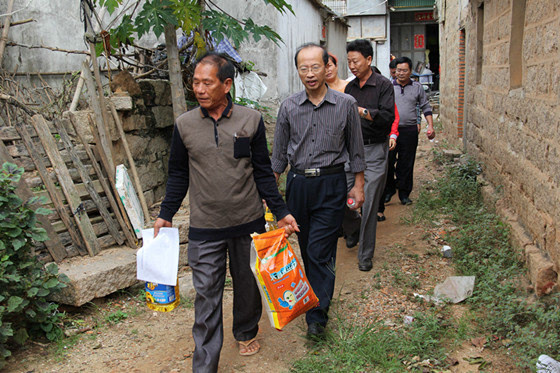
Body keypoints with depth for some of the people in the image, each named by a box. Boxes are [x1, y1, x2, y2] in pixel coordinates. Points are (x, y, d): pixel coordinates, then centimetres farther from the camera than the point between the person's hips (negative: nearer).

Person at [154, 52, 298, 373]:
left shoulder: (251, 120, -4)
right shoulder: (185, 125, -1)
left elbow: (263, 172, 1)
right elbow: (178, 175, 8)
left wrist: (281, 211, -2)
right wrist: (166, 215, 6)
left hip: (249, 223, 0)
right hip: (205, 227, 0)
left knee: (248, 284, 17)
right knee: (207, 294, 2)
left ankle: (247, 332, 44)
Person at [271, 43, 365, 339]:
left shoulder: (346, 104, -4)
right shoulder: (288, 107, 1)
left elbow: (355, 148, 5)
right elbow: (279, 152, 9)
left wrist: (358, 185, 5)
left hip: (331, 184, -3)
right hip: (298, 183, 3)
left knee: (320, 250, -5)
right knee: (306, 246, 15)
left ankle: (317, 315, 5)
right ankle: (318, 292, 38)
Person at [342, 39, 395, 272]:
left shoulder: (383, 85, -4)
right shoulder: (350, 88, 13)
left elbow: (388, 117, -16)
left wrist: (361, 110, -22)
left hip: (374, 150, -5)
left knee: (369, 204, -2)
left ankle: (365, 255, 11)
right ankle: (353, 228, 33)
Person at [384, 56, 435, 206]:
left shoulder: (417, 87, 8)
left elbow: (425, 107, 13)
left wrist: (430, 126, 5)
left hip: (410, 131, 1)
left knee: (406, 164, 5)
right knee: (388, 162, -1)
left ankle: (404, 193, 16)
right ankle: (389, 190, 16)